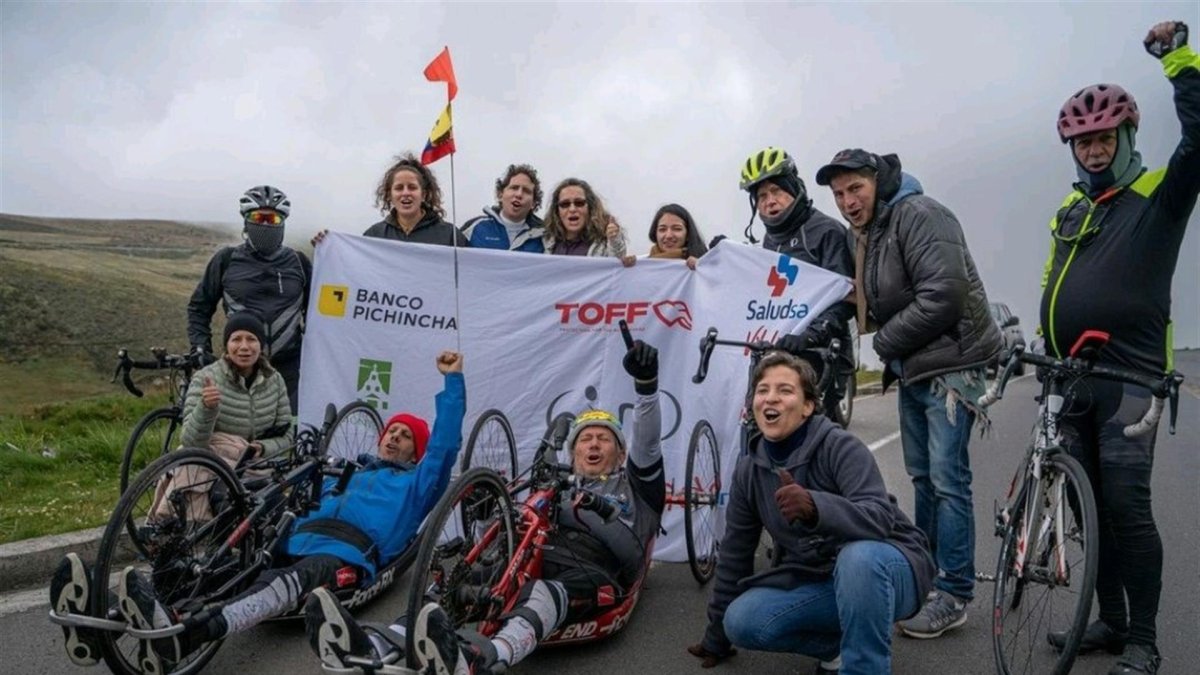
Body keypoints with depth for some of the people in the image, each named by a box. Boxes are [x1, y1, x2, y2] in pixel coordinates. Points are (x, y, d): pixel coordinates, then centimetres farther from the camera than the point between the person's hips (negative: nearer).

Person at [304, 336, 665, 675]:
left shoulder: (635, 485, 24)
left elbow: (647, 444, 5)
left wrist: (646, 382, -12)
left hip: (595, 575, -4)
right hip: (534, 563, 5)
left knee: (547, 594, -40)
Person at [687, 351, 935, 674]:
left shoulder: (841, 447, -20)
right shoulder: (749, 469, -4)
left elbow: (880, 520, -34)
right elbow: (734, 554, 4)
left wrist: (815, 506, -54)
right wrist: (716, 638, 11)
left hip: (889, 567, -5)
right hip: (818, 581, 6)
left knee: (859, 556, -39)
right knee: (740, 621, -17)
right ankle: (839, 642, 6)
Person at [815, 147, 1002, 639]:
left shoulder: (919, 215, -16)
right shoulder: (865, 234, 13)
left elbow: (942, 296, -25)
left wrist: (886, 341, -14)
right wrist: (890, 351, 2)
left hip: (950, 364, -9)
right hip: (910, 368, 9)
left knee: (947, 480, -6)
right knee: (922, 477, 16)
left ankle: (953, 596, 4)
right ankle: (926, 573, 28)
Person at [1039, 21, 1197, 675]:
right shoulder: (1069, 211, 18)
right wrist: (1043, 347, 17)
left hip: (1128, 377, -6)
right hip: (1071, 381, 6)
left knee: (1126, 505, -8)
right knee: (1090, 505, 10)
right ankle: (1111, 620, 23)